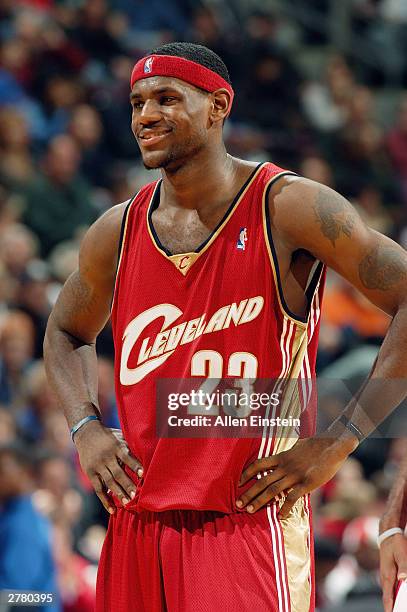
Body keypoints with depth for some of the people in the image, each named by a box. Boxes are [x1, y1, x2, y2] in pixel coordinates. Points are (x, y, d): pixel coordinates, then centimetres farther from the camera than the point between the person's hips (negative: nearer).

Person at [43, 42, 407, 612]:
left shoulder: (288, 207, -7)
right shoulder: (117, 232, 9)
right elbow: (67, 333, 29)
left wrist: (338, 441, -14)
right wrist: (85, 429, 9)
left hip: (249, 520, -5)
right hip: (137, 525, 5)